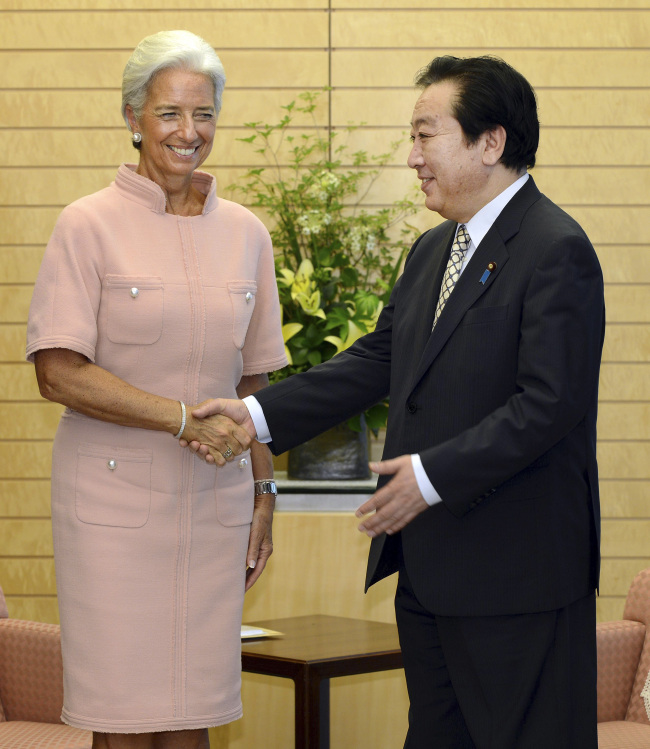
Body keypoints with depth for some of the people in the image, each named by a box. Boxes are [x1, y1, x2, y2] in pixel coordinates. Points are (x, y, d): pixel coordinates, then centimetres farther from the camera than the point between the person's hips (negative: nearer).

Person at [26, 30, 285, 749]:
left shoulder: (245, 233, 10)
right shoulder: (90, 225, -4)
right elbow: (58, 371, -10)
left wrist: (263, 492, 11)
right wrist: (184, 417, -15)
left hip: (215, 503, 4)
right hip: (114, 500, -4)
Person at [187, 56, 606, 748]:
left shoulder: (556, 251, -15)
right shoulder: (431, 251, 16)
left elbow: (550, 403, -21)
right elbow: (374, 361, 15)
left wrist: (433, 475, -24)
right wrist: (259, 415, 5)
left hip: (516, 574, -9)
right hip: (427, 567, 9)